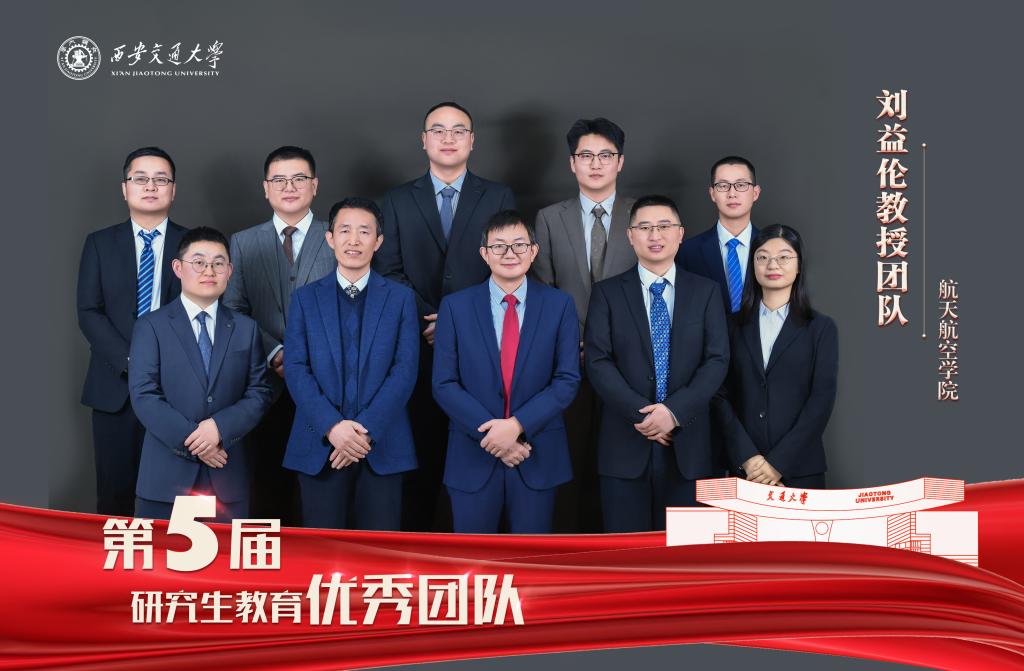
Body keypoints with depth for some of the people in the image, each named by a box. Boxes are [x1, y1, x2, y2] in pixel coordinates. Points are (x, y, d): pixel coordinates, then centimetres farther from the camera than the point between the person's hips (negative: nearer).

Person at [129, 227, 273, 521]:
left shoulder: (246, 329, 11)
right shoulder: (151, 326, 1)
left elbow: (259, 393, 4)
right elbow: (144, 396, -7)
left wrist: (220, 426, -13)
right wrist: (191, 441, -15)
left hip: (227, 477, 2)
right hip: (166, 474, -2)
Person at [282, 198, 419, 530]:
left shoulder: (401, 298, 7)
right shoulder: (305, 298, 9)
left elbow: (405, 369, -2)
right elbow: (296, 369, 0)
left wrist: (366, 428, -13)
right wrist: (332, 426, -14)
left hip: (382, 445, 0)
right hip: (320, 446, 1)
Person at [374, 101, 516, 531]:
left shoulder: (499, 198, 7)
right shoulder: (397, 201, 11)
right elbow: (388, 272, 3)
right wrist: (426, 321, -10)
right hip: (420, 349, 1)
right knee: (422, 454, 5)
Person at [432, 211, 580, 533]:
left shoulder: (559, 305, 0)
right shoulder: (455, 306, 0)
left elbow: (567, 380, -5)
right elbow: (444, 384, -4)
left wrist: (516, 425, -16)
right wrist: (489, 433, -14)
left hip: (538, 457, 0)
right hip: (473, 457, 0)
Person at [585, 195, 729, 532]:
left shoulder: (706, 292, 9)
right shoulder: (607, 293, 6)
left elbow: (717, 360, 0)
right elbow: (597, 362, -3)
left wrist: (675, 411, -14)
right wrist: (639, 413, -15)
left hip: (686, 443, 1)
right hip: (625, 444, -1)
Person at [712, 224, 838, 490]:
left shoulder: (821, 328, 4)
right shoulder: (736, 327, 7)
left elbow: (822, 400, -4)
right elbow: (721, 396, 1)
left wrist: (778, 463, -12)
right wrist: (747, 457, -11)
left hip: (800, 469, -1)